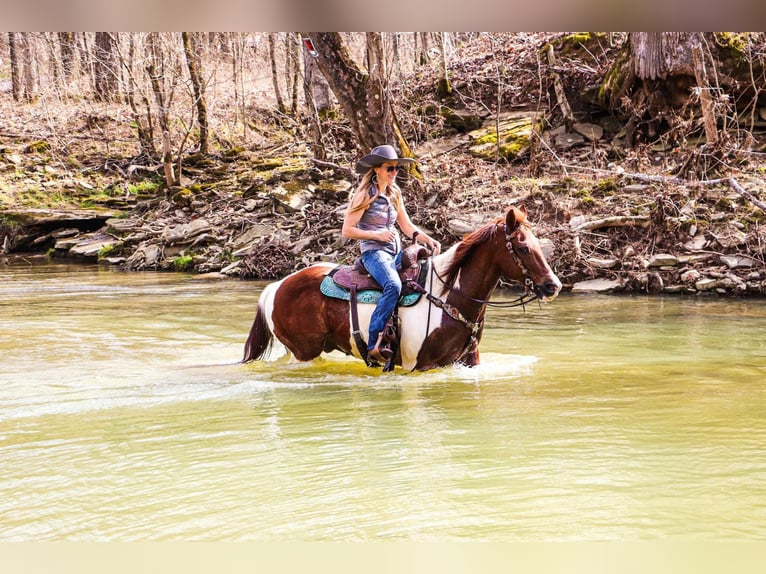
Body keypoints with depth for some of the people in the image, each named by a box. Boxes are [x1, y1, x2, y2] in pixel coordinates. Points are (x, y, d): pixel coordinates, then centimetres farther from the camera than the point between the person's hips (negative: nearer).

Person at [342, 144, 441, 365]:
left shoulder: (394, 194, 16)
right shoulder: (365, 195, -5)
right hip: (373, 252, -8)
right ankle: (373, 346, -36)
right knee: (393, 285, -35)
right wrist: (377, 234, -16)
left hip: (396, 253, 8)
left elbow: (407, 227, 18)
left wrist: (428, 240, 1)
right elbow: (347, 230, -7)